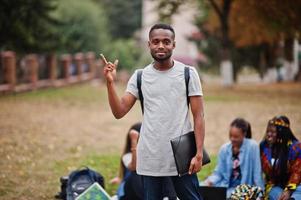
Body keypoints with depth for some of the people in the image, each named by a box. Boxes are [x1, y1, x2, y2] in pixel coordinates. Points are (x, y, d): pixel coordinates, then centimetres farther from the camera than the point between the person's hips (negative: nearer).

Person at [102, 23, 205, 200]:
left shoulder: (188, 73, 0)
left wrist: (199, 153, -11)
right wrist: (110, 83, -13)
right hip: (149, 158, 2)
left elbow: (198, 116, -2)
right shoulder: (140, 77, 6)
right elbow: (119, 112, 0)